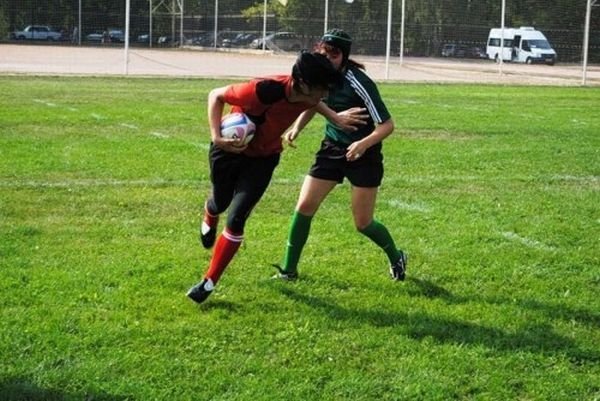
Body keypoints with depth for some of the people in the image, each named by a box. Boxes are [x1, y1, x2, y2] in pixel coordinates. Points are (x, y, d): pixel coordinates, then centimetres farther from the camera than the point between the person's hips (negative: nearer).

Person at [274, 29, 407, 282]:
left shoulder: (358, 83, -25)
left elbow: (387, 124, -22)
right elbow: (313, 104, 15)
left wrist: (364, 143, -39)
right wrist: (296, 128, -2)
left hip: (363, 156, -5)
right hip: (332, 149, 5)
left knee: (363, 223, 1)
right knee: (304, 206, -4)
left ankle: (396, 259, 29)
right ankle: (289, 270, 8)